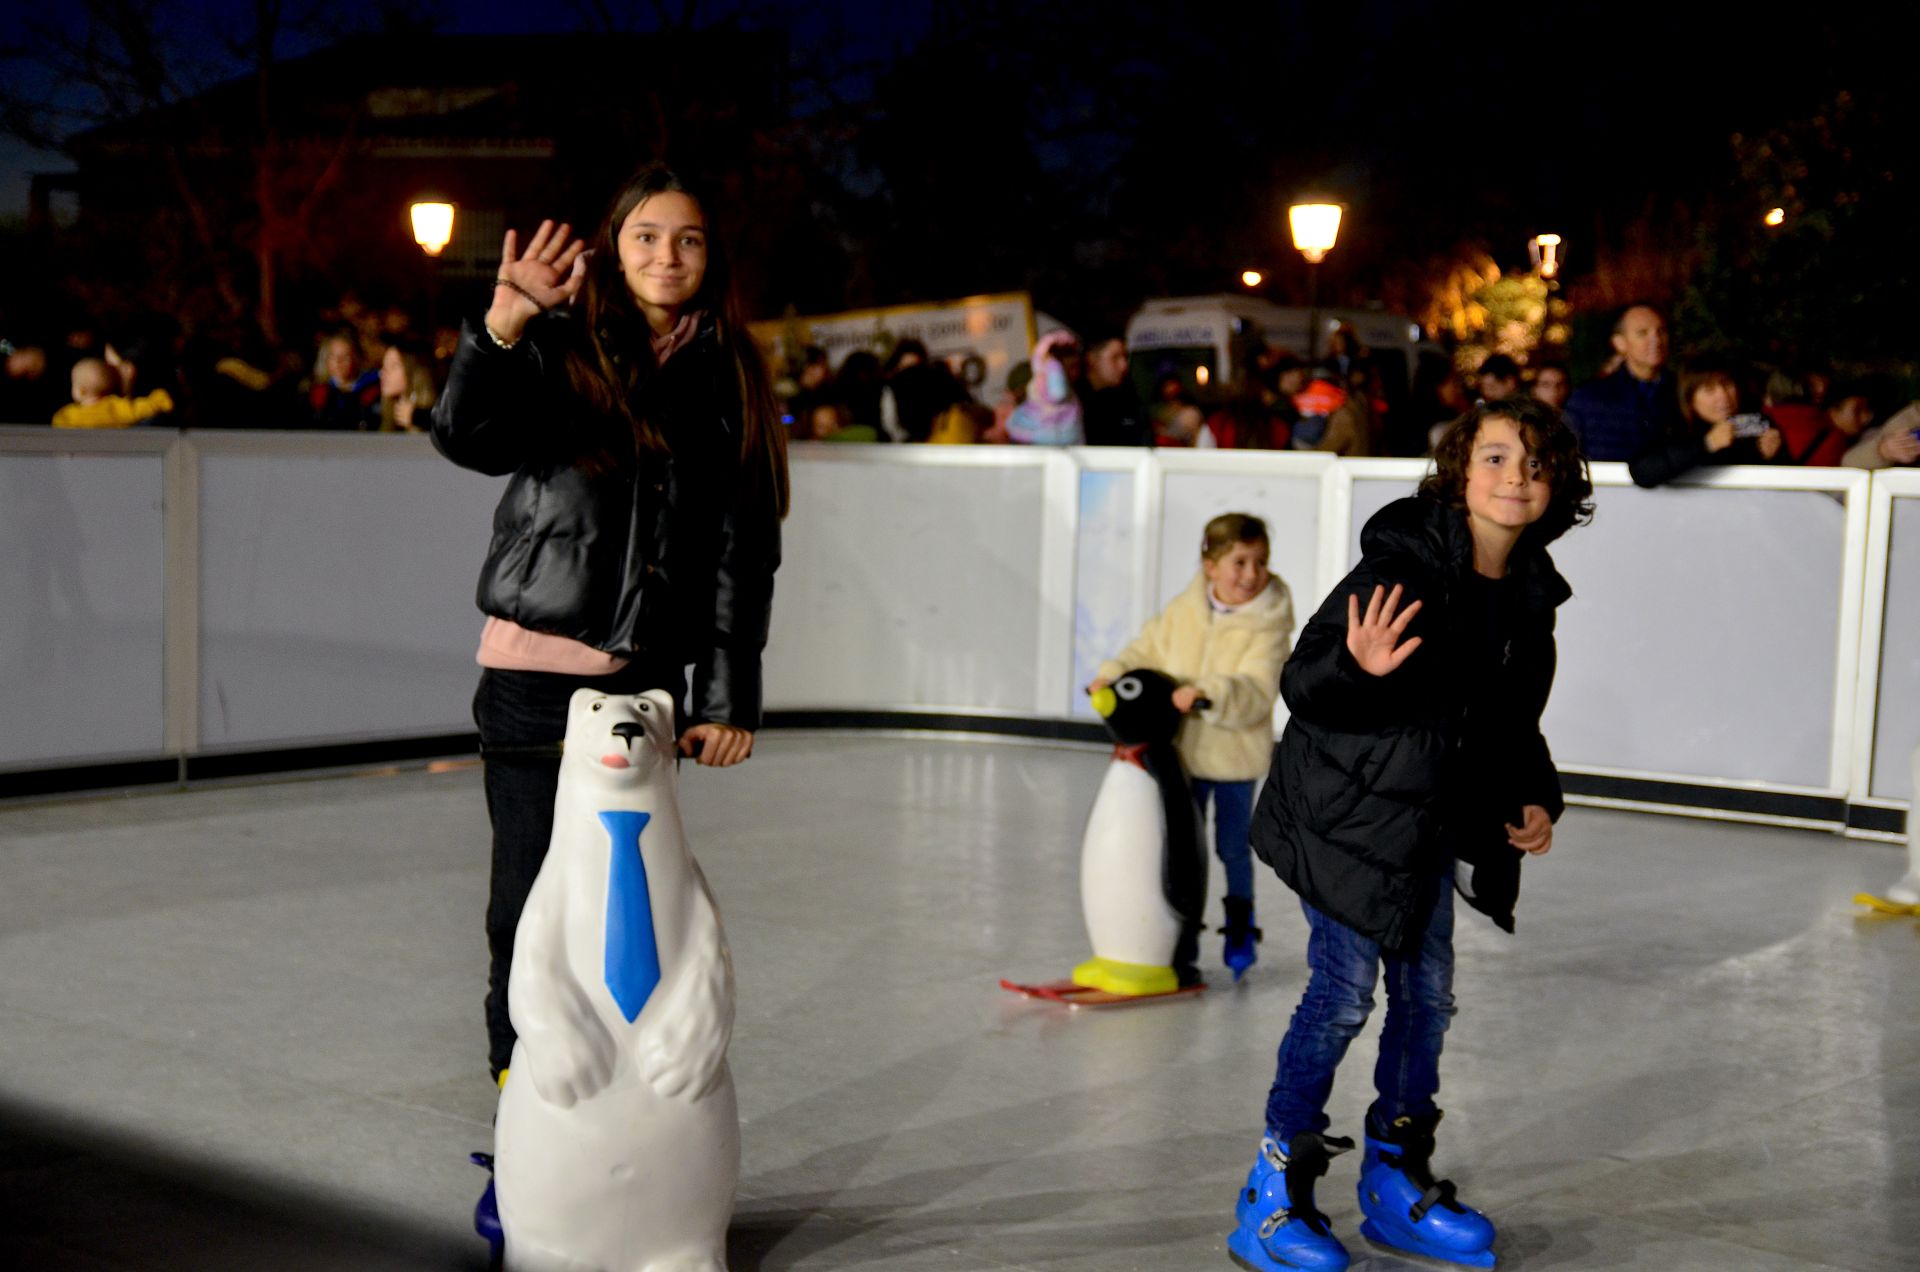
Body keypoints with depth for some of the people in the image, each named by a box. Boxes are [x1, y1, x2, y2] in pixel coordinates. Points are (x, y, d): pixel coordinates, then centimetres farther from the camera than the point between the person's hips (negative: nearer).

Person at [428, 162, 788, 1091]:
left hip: (650, 685, 2)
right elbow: (467, 437, -18)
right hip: (537, 679, -2)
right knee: (532, 908, 1)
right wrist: (503, 329, -35)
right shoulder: (560, 350, 1)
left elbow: (744, 554, 7)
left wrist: (729, 698, 3)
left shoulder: (729, 381, 8)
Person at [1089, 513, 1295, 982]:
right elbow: (1148, 651, 11)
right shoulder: (1183, 611, -2)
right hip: (1184, 753, 4)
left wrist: (1208, 695, -39)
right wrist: (1112, 677, -3)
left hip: (1235, 758, -4)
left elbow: (1255, 694, -26)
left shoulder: (1267, 626, -16)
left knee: (1233, 846, 12)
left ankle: (1240, 928, 34)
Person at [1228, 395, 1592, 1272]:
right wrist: (1357, 668, -41)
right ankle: (1273, 1191, 9)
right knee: (1344, 992, -6)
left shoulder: (1530, 597, 3)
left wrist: (1534, 798, 4)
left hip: (1433, 828, 8)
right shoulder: (1403, 565, -20)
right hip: (1348, 815, -8)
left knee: (1427, 995, 13)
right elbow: (1302, 685, -21)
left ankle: (1397, 1182, 29)